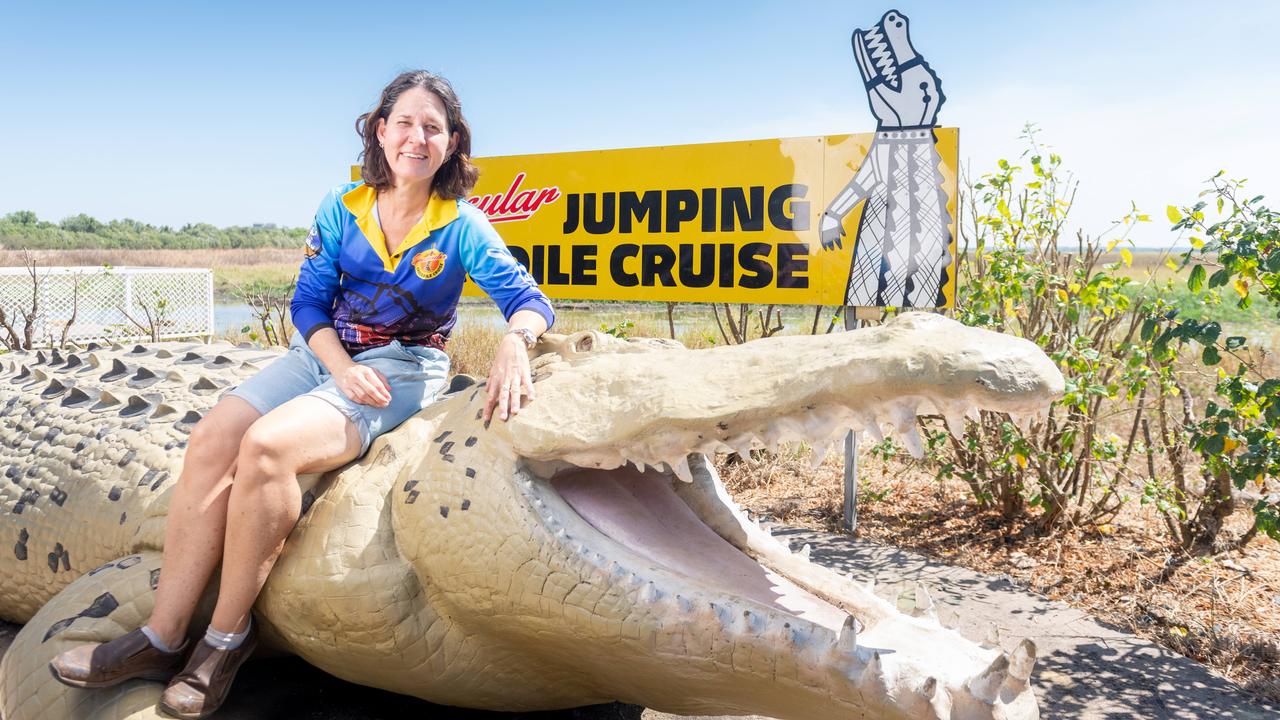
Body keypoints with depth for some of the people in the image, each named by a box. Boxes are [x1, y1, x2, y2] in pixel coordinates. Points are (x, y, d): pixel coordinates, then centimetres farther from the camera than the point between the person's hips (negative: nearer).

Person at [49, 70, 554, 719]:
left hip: (402, 370, -5)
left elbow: (529, 298, -10)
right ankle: (163, 639, -12)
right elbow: (308, 301, 4)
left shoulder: (462, 227, -4)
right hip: (322, 353, 5)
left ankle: (227, 636, -13)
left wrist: (514, 341, -34)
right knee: (212, 439, -19)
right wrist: (343, 367, -14)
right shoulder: (341, 210, 6)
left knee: (266, 445, -29)